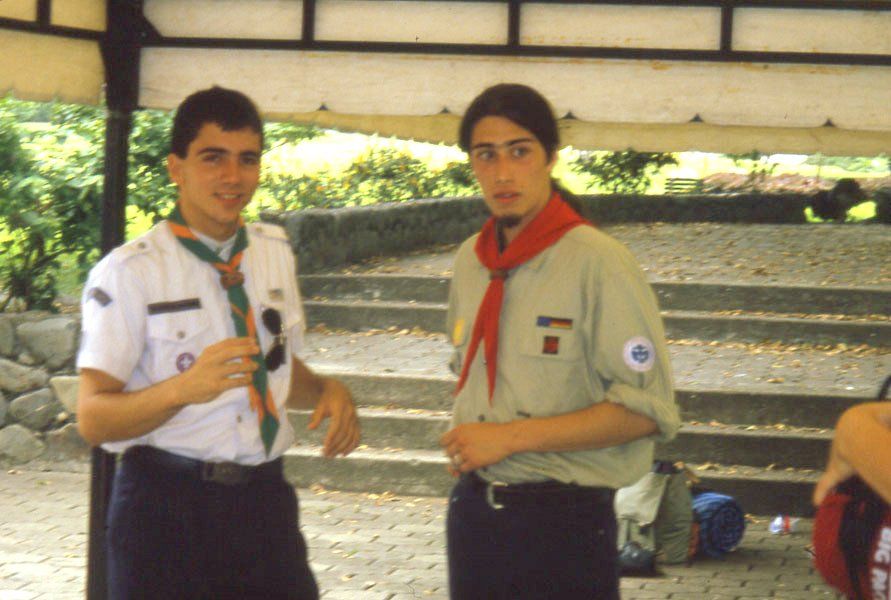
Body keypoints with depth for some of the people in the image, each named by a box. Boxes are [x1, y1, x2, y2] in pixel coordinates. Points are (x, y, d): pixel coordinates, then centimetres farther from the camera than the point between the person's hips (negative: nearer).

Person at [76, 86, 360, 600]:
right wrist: (184, 388, -30)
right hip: (165, 507, -5)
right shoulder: (129, 273, -7)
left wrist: (329, 390, 3)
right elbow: (93, 419, -12)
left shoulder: (275, 253, 12)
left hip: (264, 499, 5)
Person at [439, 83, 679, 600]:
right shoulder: (470, 262, 8)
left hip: (563, 520, -6)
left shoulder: (596, 261, -13)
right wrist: (463, 442, 4)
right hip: (473, 512, 6)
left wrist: (511, 437, -17)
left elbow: (646, 410, -17)